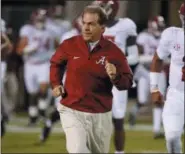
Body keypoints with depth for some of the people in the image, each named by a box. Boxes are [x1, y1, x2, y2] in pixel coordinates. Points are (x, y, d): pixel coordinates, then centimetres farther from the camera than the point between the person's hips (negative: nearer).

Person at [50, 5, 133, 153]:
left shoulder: (113, 52, -7)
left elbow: (127, 81, -4)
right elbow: (56, 63, 18)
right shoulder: (70, 45, -3)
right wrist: (56, 84, 5)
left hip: (100, 115, 1)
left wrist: (115, 77, -24)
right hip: (72, 111, -1)